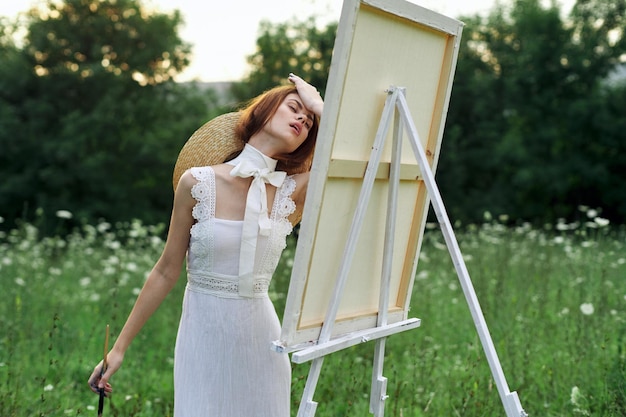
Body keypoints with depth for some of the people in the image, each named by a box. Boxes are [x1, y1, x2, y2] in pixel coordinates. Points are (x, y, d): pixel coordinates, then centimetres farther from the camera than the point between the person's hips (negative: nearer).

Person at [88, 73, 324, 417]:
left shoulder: (294, 193, -2)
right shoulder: (198, 184, -7)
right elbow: (166, 272, -1)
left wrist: (318, 106, -6)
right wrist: (119, 348, 1)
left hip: (260, 336, 2)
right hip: (204, 336, -2)